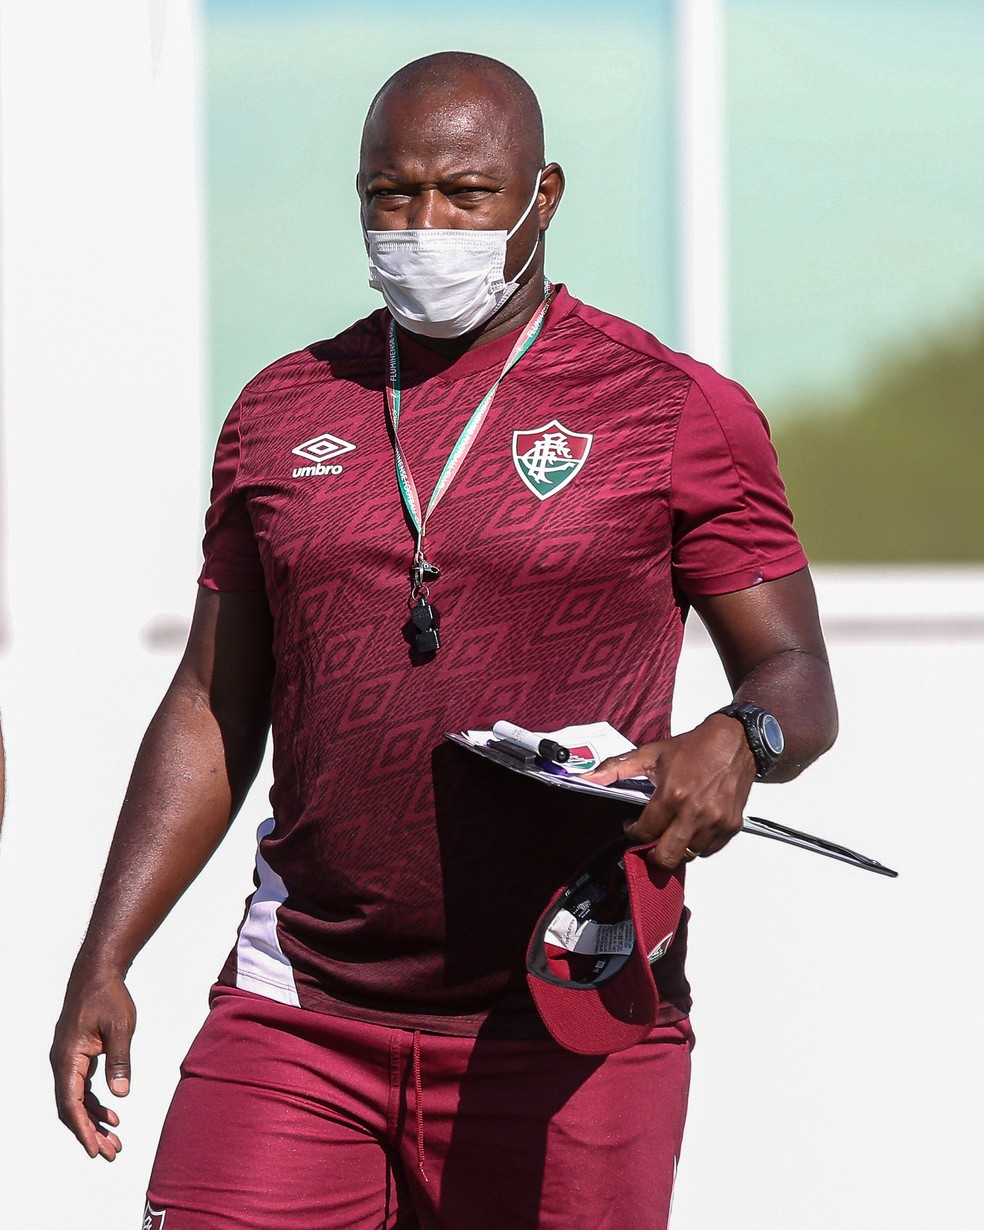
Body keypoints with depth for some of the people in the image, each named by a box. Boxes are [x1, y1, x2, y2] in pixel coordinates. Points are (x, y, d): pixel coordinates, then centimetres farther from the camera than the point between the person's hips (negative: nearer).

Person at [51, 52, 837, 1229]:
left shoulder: (676, 411, 1)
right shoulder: (281, 413, 12)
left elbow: (797, 680, 3)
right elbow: (213, 710, 16)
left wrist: (737, 742, -21)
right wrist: (103, 964, 7)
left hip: (562, 1031, -2)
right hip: (299, 1015, 3)